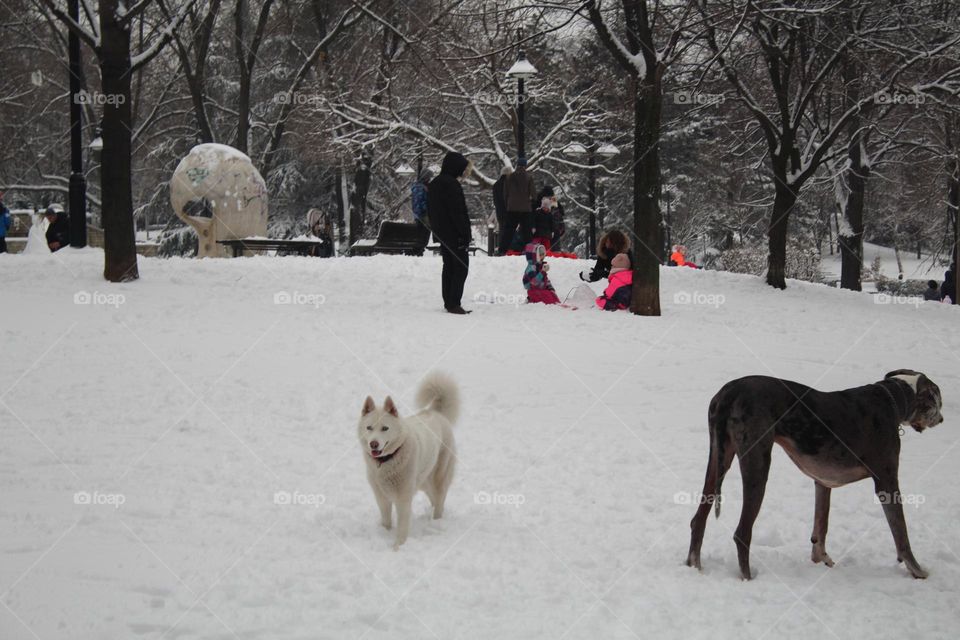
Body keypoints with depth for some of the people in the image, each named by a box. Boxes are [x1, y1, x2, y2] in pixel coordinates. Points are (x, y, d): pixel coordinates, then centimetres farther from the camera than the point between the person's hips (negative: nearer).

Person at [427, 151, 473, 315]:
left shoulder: (434, 184, 11)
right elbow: (458, 212, -20)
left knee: (448, 267, 15)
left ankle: (448, 302, 17)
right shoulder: (451, 184, -19)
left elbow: (430, 211, 17)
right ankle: (454, 304, -7)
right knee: (461, 266, -4)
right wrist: (465, 235, -17)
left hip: (441, 233, 9)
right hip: (454, 233, -9)